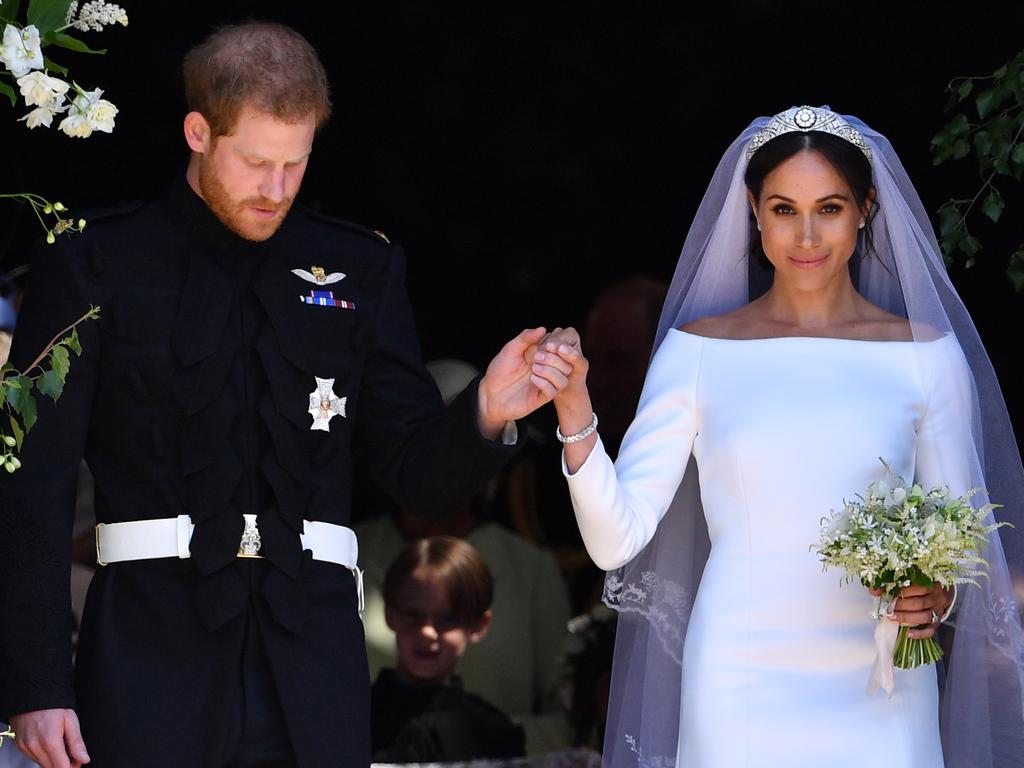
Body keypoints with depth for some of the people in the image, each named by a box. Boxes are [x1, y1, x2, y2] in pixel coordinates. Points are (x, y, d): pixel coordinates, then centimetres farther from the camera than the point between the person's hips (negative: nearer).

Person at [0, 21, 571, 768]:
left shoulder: (362, 271, 11)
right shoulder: (94, 265, 3)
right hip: (152, 664, -2)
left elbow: (421, 478, 13)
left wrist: (485, 413, -10)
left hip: (311, 668, 2)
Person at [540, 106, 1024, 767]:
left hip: (879, 694, 1)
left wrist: (939, 594, -13)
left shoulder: (926, 354, 2)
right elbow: (618, 538, -4)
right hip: (740, 685, 0)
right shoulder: (698, 351, 2)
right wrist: (575, 414, -17)